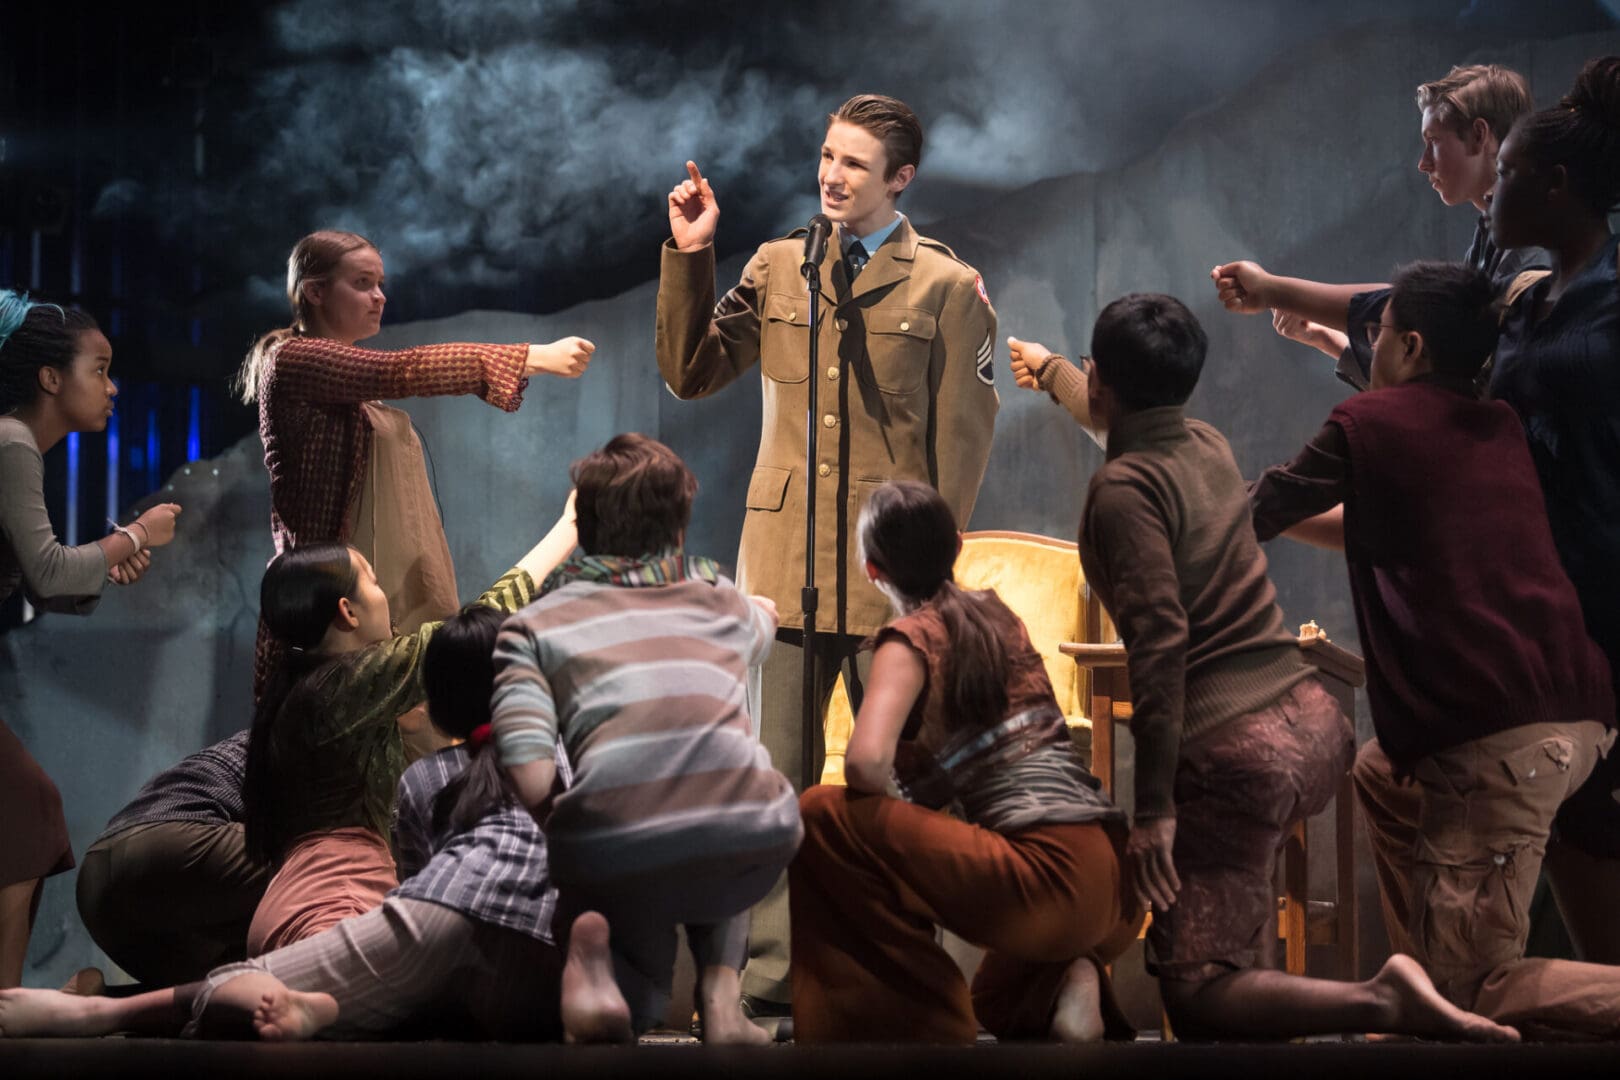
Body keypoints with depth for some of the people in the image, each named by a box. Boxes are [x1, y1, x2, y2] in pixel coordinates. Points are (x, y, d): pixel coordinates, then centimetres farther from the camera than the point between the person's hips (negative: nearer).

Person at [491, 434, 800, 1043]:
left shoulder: (533, 626, 16)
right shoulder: (725, 606, 26)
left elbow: (531, 781, 0)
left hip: (619, 855, -2)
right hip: (755, 844, 2)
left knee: (639, 1000, 32)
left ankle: (596, 945, -2)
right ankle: (720, 1004, 17)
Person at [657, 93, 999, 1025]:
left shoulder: (951, 288, 0)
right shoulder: (778, 269, 11)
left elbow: (964, 441, -1)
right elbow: (691, 372, 10)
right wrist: (690, 258, 1)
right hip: (786, 563, 3)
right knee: (776, 779, 4)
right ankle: (771, 978, 9)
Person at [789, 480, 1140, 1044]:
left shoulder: (911, 639, -4)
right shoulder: (998, 614, 19)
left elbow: (866, 761, -20)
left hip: (1049, 878, -8)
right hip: (1121, 890, 8)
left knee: (823, 817, -4)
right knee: (1000, 1000, 38)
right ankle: (1064, 984, 3)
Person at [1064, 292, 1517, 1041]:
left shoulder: (1122, 489, -13)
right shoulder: (1208, 446, 11)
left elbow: (1160, 642, -22)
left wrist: (1153, 806, -21)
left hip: (1235, 754, -9)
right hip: (1314, 725, 9)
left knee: (1199, 998, -8)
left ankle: (1384, 1004, -28)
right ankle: (1256, 971, 37)